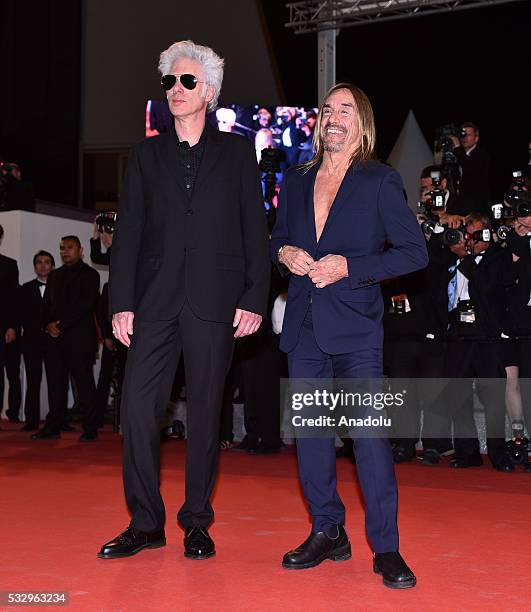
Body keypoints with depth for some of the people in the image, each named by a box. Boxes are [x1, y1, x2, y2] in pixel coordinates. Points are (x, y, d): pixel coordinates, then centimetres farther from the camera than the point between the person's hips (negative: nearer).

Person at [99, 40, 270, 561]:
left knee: (205, 411, 4)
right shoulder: (146, 155, 13)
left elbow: (254, 230, 4)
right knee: (138, 405, -3)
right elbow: (128, 231, 8)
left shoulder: (236, 151, 9)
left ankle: (197, 522, 15)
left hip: (214, 302, -2)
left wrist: (254, 298, -5)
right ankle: (146, 523, 9)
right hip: (155, 299, 2)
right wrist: (122, 302, -1)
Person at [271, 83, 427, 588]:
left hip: (355, 324, -5)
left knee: (369, 432, -9)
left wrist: (349, 267, -16)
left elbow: (414, 251, -6)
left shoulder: (380, 181, -2)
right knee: (309, 431, 9)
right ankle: (327, 533, 22)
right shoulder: (295, 182, 13)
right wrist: (284, 253, -1)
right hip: (303, 325, 5)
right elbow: (277, 239, 24)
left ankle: (385, 548, 1)